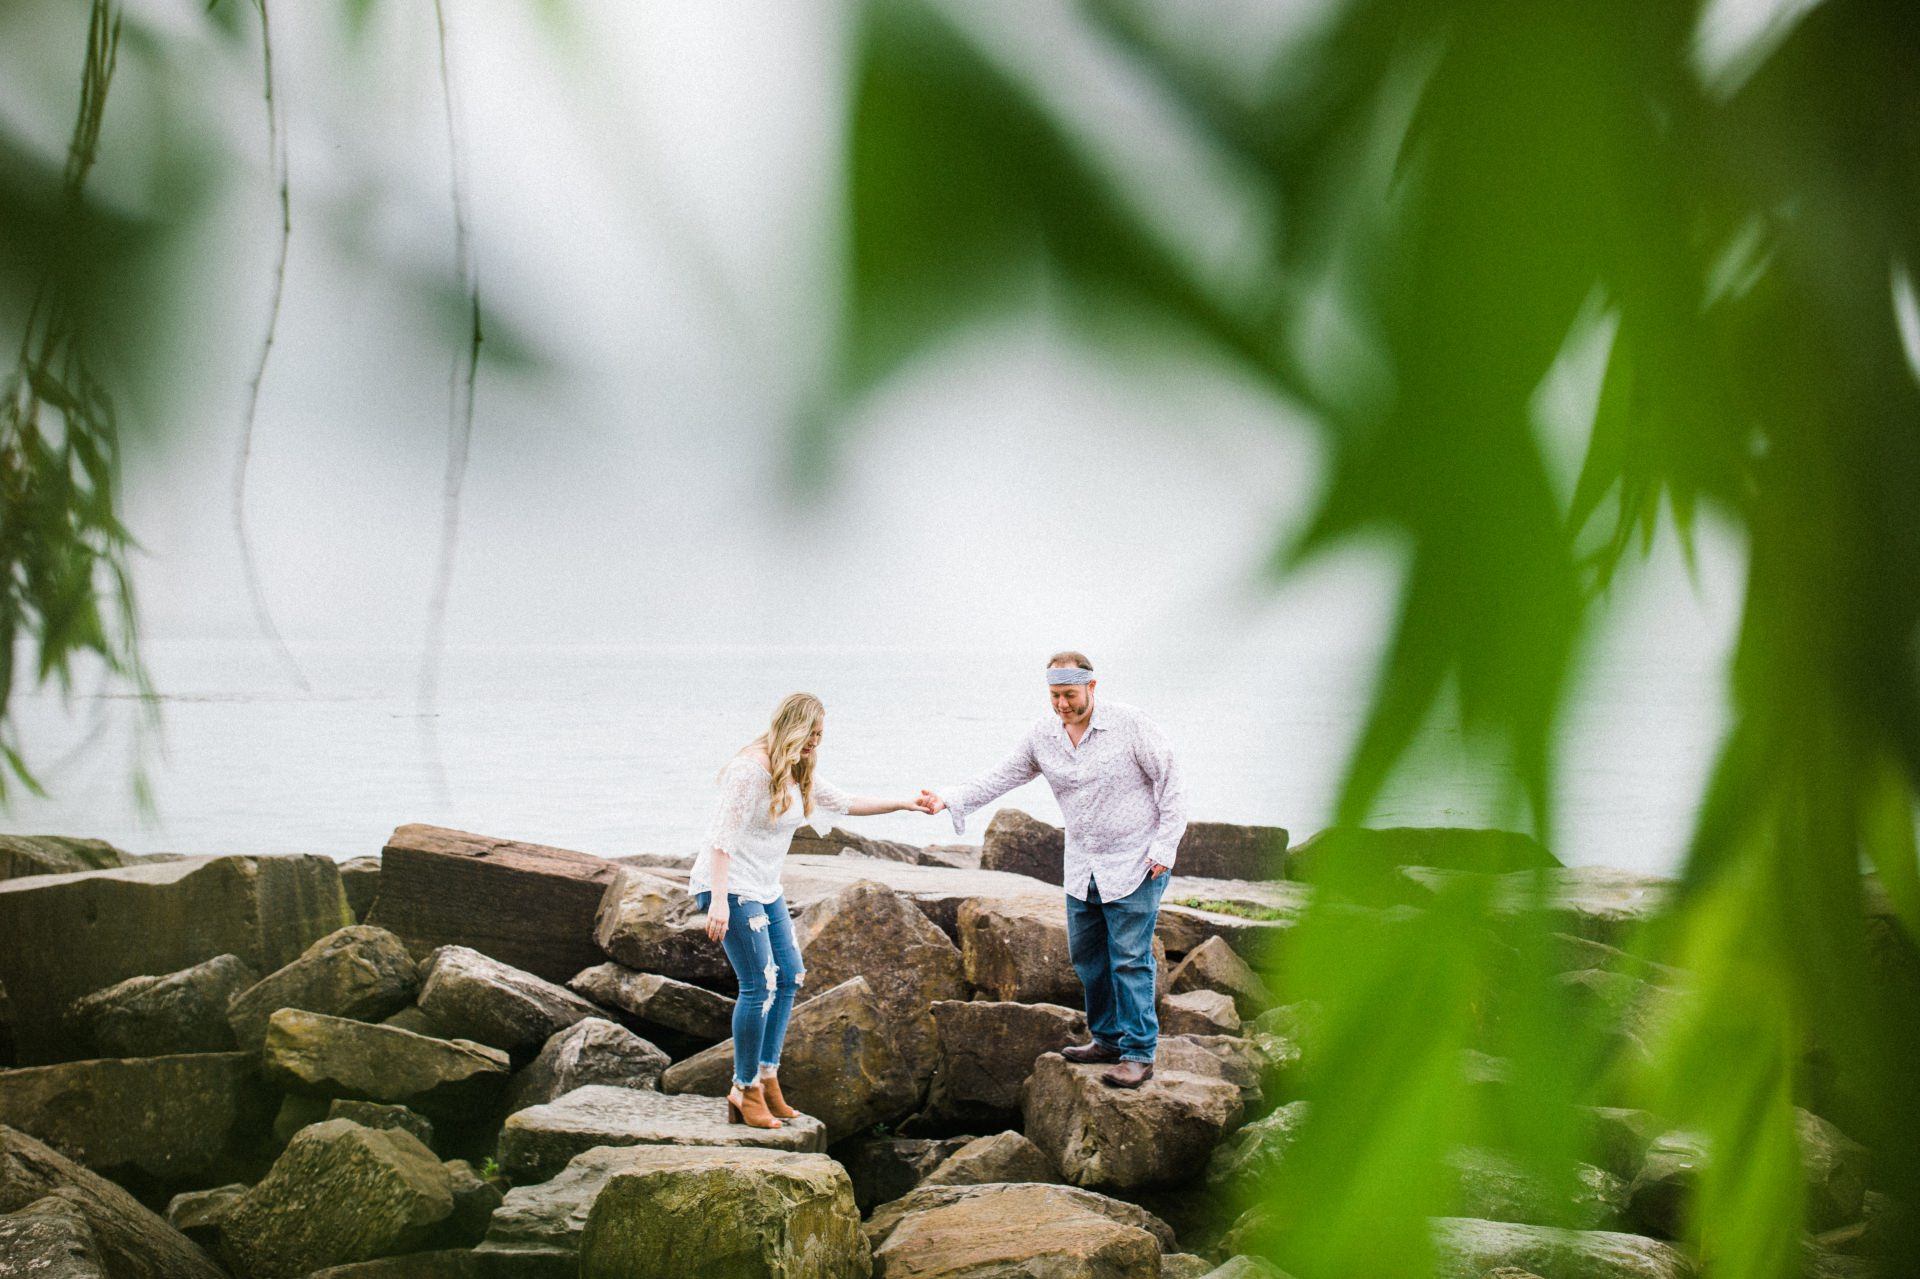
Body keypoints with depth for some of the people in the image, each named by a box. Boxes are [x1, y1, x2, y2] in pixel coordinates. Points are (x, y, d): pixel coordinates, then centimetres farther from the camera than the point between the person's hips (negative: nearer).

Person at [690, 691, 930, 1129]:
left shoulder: (796, 771, 9)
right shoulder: (751, 768, -20)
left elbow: (842, 803, 23)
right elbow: (724, 837, -24)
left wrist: (901, 804, 19)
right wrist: (719, 901, -31)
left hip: (765, 888, 10)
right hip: (730, 885, -10)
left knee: (789, 977, 12)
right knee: (759, 985, -13)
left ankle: (766, 1077, 20)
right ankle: (745, 1090, -2)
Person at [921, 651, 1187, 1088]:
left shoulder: (1129, 724, -14)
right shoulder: (1043, 736, 0)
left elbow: (1170, 782, -9)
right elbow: (1001, 778, 5)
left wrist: (1164, 847, -13)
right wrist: (948, 799, -9)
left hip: (1134, 865, -6)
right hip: (1082, 868, 6)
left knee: (1129, 960, -8)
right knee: (1086, 957, 12)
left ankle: (1139, 1054, 0)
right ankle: (1109, 1039, 28)